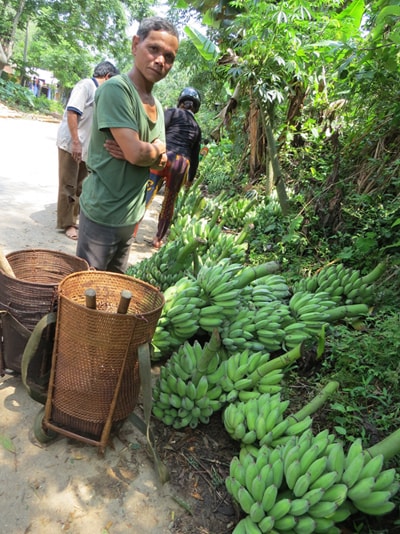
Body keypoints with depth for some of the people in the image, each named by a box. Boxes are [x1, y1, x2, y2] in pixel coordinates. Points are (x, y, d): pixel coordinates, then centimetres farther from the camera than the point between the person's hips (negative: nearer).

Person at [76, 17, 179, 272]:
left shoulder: (157, 106, 10)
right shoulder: (116, 89, -15)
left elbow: (160, 162, 10)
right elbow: (136, 153, -25)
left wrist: (150, 152, -11)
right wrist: (159, 151, -4)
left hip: (131, 216, 8)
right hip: (103, 213, -8)